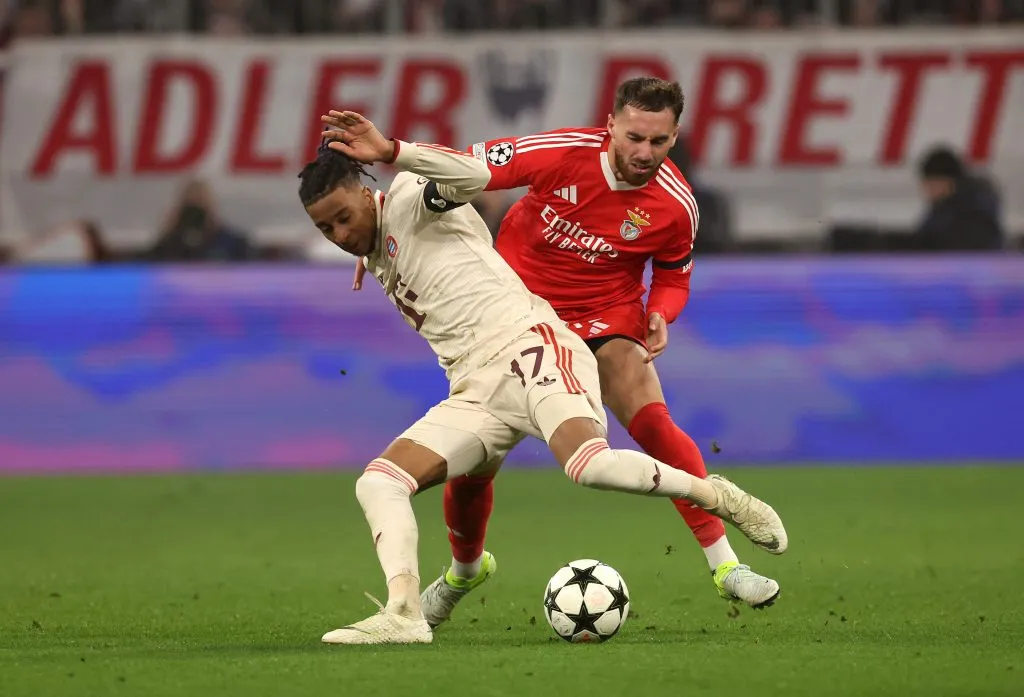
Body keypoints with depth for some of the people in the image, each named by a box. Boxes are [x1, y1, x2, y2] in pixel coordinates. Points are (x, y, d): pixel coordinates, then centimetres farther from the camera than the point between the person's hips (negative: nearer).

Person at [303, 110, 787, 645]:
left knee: (588, 465, -34)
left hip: (527, 346, -9)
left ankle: (719, 497, -10)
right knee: (376, 483, -11)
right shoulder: (375, 255, 24)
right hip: (474, 394, 9)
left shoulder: (407, 201, 0)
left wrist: (391, 153, -33)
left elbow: (473, 175, -24)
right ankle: (403, 614, -27)